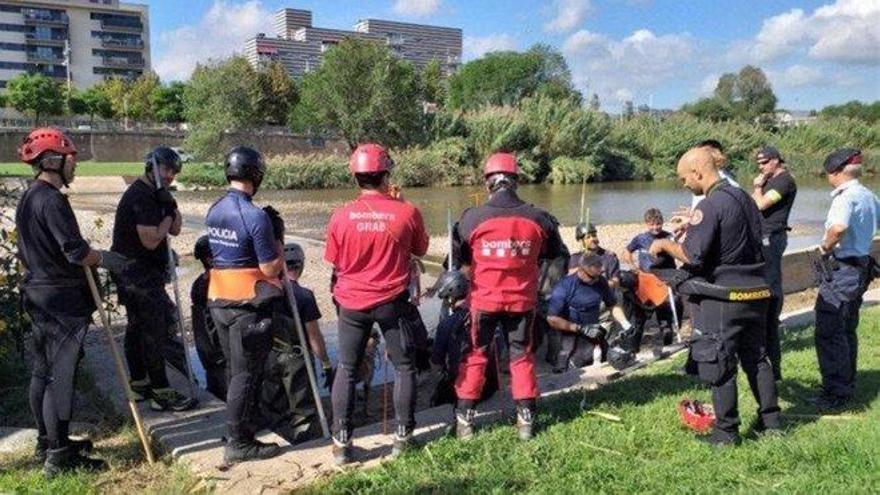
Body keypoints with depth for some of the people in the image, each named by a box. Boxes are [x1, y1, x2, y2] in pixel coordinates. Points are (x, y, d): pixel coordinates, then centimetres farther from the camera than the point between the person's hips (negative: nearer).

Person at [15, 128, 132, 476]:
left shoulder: (26, 199, 13)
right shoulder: (53, 200, -19)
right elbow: (76, 251, -23)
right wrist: (111, 261, -9)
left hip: (37, 296, 10)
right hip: (62, 300, -10)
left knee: (41, 372, 17)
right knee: (61, 377, -4)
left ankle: (47, 443, 30)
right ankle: (59, 456, 3)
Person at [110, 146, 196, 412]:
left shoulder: (154, 193, 12)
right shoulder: (141, 196, -20)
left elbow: (175, 229, 11)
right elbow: (151, 240, -24)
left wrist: (171, 207, -7)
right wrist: (167, 216, -10)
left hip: (135, 273, 10)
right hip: (139, 275, -10)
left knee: (137, 327, 16)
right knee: (155, 331, -7)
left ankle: (139, 384, 27)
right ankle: (162, 393, -2)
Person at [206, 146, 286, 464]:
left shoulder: (214, 211, 7)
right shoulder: (256, 216, -19)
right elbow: (271, 269, -17)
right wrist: (278, 238, -2)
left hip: (218, 300, 8)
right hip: (248, 306, -8)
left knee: (235, 369, 19)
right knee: (247, 373, 2)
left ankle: (243, 425, 33)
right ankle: (239, 443, 9)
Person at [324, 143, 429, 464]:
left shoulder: (341, 216, -9)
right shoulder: (407, 212, -12)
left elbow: (334, 261, 3)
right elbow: (420, 250, 6)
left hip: (352, 302, 1)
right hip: (392, 302, -1)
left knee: (346, 370, 13)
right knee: (404, 367, 15)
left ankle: (341, 443, 16)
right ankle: (403, 436, 20)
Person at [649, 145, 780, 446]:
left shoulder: (710, 206, -18)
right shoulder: (744, 198, 10)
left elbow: (692, 256, -22)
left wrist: (665, 245, -4)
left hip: (722, 299, -9)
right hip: (755, 291, 9)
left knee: (719, 364, 2)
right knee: (756, 357, 18)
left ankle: (726, 431, 11)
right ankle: (771, 421, 28)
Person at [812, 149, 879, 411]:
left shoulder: (845, 196, -18)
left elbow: (839, 227, -37)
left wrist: (825, 247, -19)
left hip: (840, 269, -10)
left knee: (828, 332, -5)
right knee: (847, 330, 19)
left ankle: (835, 393, -1)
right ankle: (847, 385, 29)